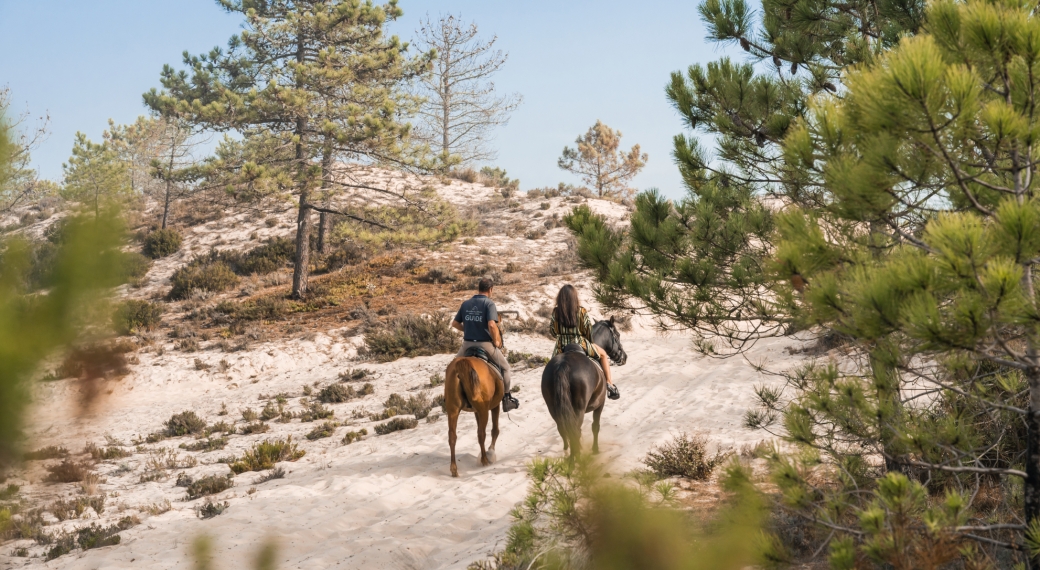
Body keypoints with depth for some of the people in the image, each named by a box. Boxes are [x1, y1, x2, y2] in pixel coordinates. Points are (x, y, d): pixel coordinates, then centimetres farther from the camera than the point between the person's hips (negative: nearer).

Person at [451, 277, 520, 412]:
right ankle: (506, 399, 18)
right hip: (485, 344, -4)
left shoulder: (466, 303, 7)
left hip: (467, 344, 4)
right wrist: (497, 341, -9)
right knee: (505, 367, 17)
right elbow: (492, 325, -23)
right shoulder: (489, 303, -10)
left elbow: (455, 323, 10)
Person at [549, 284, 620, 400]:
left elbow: (553, 332, 0)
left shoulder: (555, 312, -8)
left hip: (561, 348, 2)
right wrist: (590, 343, 15)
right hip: (580, 345, -2)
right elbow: (588, 331, -5)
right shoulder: (581, 311, -13)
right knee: (603, 354, 21)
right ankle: (609, 384, 13)